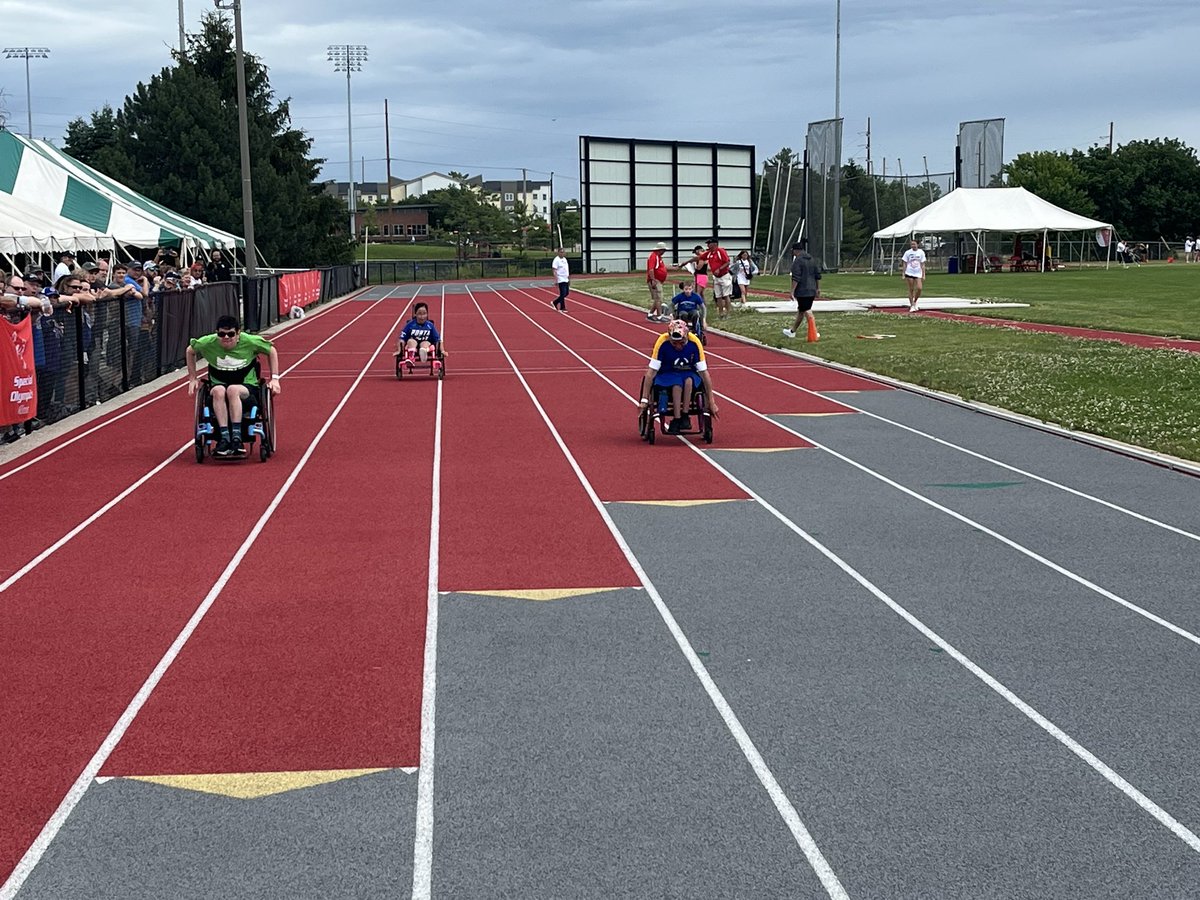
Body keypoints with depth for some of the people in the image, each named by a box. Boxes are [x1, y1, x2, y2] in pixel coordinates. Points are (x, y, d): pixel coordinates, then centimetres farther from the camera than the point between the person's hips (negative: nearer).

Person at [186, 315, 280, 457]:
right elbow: (190, 351, 13)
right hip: (218, 385, 2)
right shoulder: (208, 343, -8)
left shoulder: (250, 342, -11)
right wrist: (192, 378, 11)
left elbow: (272, 351, 6)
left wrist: (274, 378, 0)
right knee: (218, 391, -36)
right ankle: (224, 438, -41)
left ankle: (236, 437, -41)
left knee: (233, 390, -38)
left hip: (247, 387, -2)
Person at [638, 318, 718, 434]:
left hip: (689, 374, 1)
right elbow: (651, 372, -18)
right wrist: (644, 399, -20)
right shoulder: (663, 342, -22)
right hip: (666, 375, -1)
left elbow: (704, 372, -14)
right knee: (677, 385, -35)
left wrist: (711, 402, -12)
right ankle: (676, 420, -27)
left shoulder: (694, 343, -20)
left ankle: (685, 416, -24)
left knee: (689, 380, -35)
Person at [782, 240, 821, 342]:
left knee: (807, 312, -7)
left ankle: (814, 334, -12)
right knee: (800, 311, 18)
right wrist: (818, 289, 21)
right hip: (811, 290, 8)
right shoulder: (812, 260, 12)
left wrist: (792, 291, -16)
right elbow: (818, 276, 15)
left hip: (802, 291, -8)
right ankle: (792, 331, 31)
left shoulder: (798, 261, -12)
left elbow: (796, 278, -18)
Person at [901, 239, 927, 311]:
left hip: (918, 273, 1)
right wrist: (903, 275, -1)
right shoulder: (907, 252, 1)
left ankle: (915, 302, 12)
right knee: (911, 290, -1)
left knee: (919, 288, -12)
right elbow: (905, 264, 4)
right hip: (909, 273, -1)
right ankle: (912, 306, 7)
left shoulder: (921, 252, 3)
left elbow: (922, 264, 5)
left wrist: (923, 275, 1)